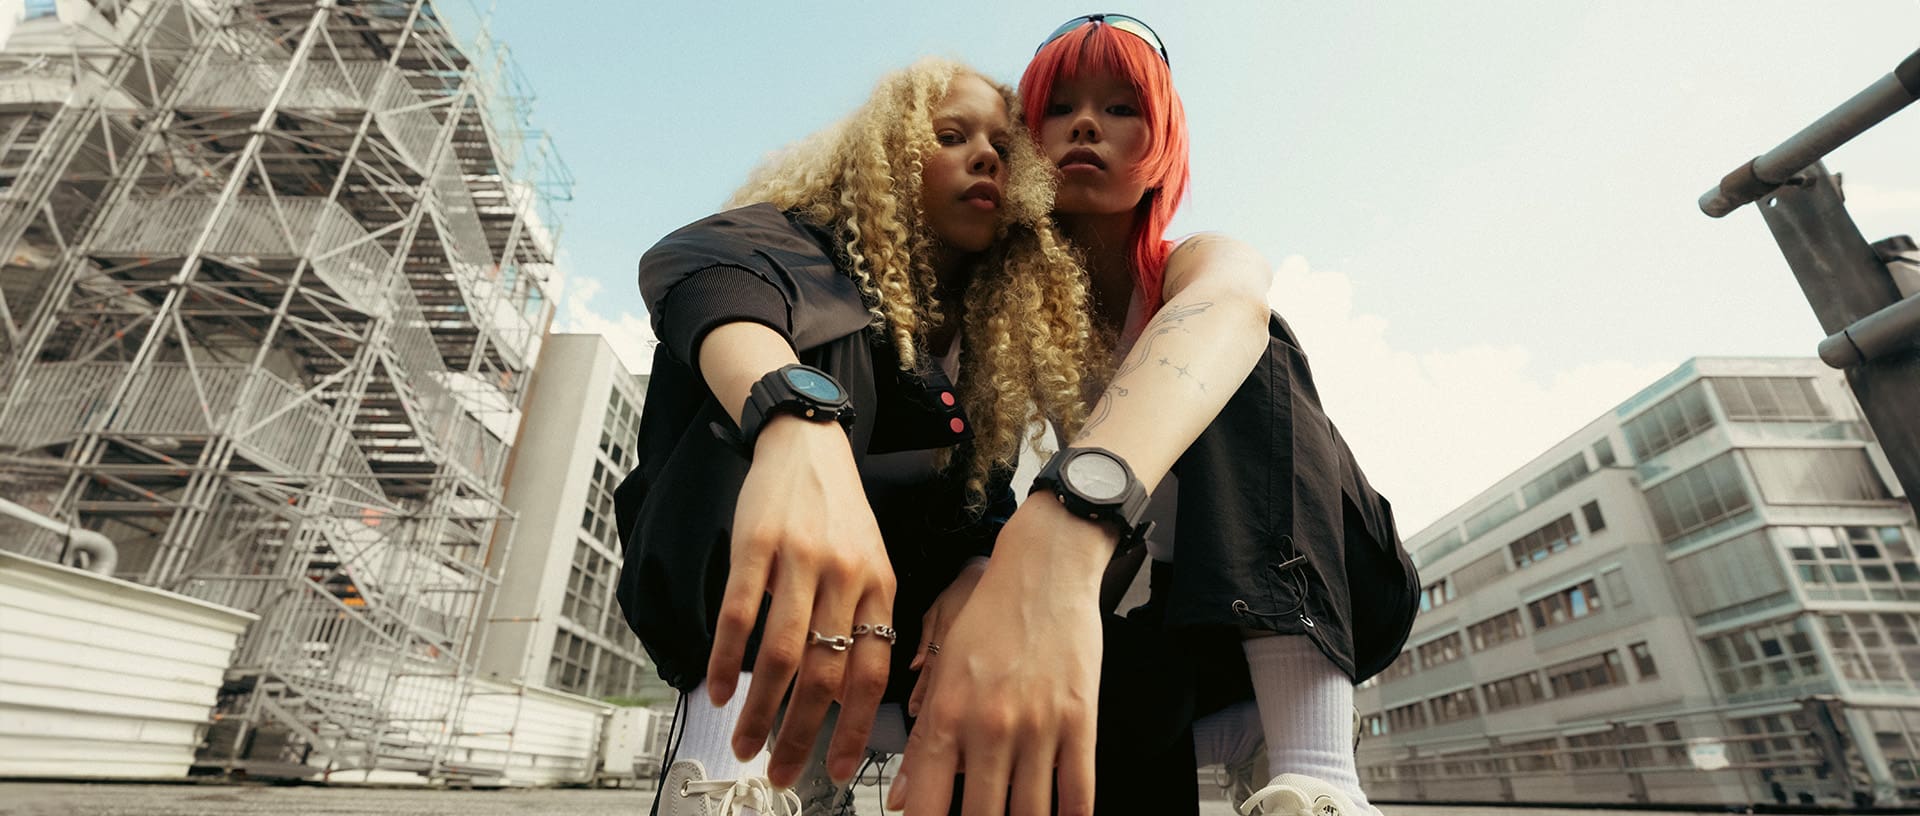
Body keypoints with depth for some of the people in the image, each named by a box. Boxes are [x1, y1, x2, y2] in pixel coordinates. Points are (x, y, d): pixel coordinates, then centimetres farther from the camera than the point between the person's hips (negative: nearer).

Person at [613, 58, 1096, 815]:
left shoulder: (996, 337, 7)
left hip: (865, 606, 5)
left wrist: (978, 572, -24)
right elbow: (706, 263, -32)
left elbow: (985, 497, -1)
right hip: (712, 580, -4)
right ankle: (722, 745, -36)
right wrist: (801, 420, -54)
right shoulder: (823, 244, -8)